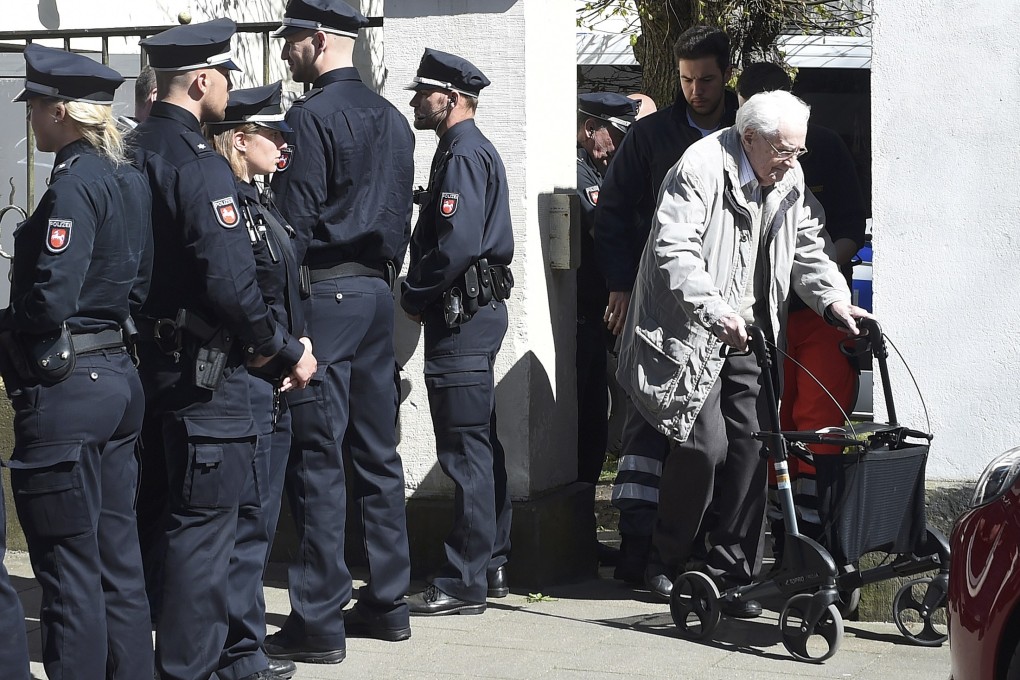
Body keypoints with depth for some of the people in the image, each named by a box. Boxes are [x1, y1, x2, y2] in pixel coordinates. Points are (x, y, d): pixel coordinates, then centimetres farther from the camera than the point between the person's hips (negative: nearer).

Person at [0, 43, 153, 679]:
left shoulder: (74, 183, -16)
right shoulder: (131, 180, 11)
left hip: (67, 388, -9)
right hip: (119, 377, 9)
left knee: (69, 567, -2)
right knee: (118, 559, 14)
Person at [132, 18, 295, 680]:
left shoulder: (134, 152, 7)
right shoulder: (199, 164, -19)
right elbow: (230, 280, -24)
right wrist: (269, 341, -10)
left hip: (150, 352, 9)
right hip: (204, 370, -9)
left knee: (161, 516, 18)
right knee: (205, 524, -1)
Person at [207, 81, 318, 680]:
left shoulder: (258, 203, 17)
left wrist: (298, 346, 5)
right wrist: (291, 354, -13)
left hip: (270, 387, 10)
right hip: (245, 380, -10)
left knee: (259, 518, 14)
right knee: (248, 518, -5)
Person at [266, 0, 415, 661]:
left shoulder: (311, 116, -12)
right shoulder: (392, 118, 14)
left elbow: (294, 221, -15)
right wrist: (383, 278, 20)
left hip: (324, 292, -8)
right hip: (377, 290, 8)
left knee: (317, 460, -6)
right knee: (377, 452, 12)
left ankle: (318, 623, -5)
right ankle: (387, 601, 18)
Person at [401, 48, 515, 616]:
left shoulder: (463, 154, -14)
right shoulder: (475, 150, 18)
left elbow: (456, 244, -24)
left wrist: (415, 296, -12)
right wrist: (424, 296, 11)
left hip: (462, 316, -11)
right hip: (478, 309, 11)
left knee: (466, 450, -8)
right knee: (482, 445, 14)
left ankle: (465, 583, -7)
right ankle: (492, 566, 21)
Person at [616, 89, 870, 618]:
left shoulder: (790, 180, 8)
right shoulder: (701, 168, -16)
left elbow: (809, 248, 14)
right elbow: (674, 249, -25)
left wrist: (834, 299, -6)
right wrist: (716, 311, -37)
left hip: (747, 333, 7)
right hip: (691, 331, -7)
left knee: (751, 446, -1)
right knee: (706, 443, -13)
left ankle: (728, 573, 6)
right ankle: (671, 562, 11)